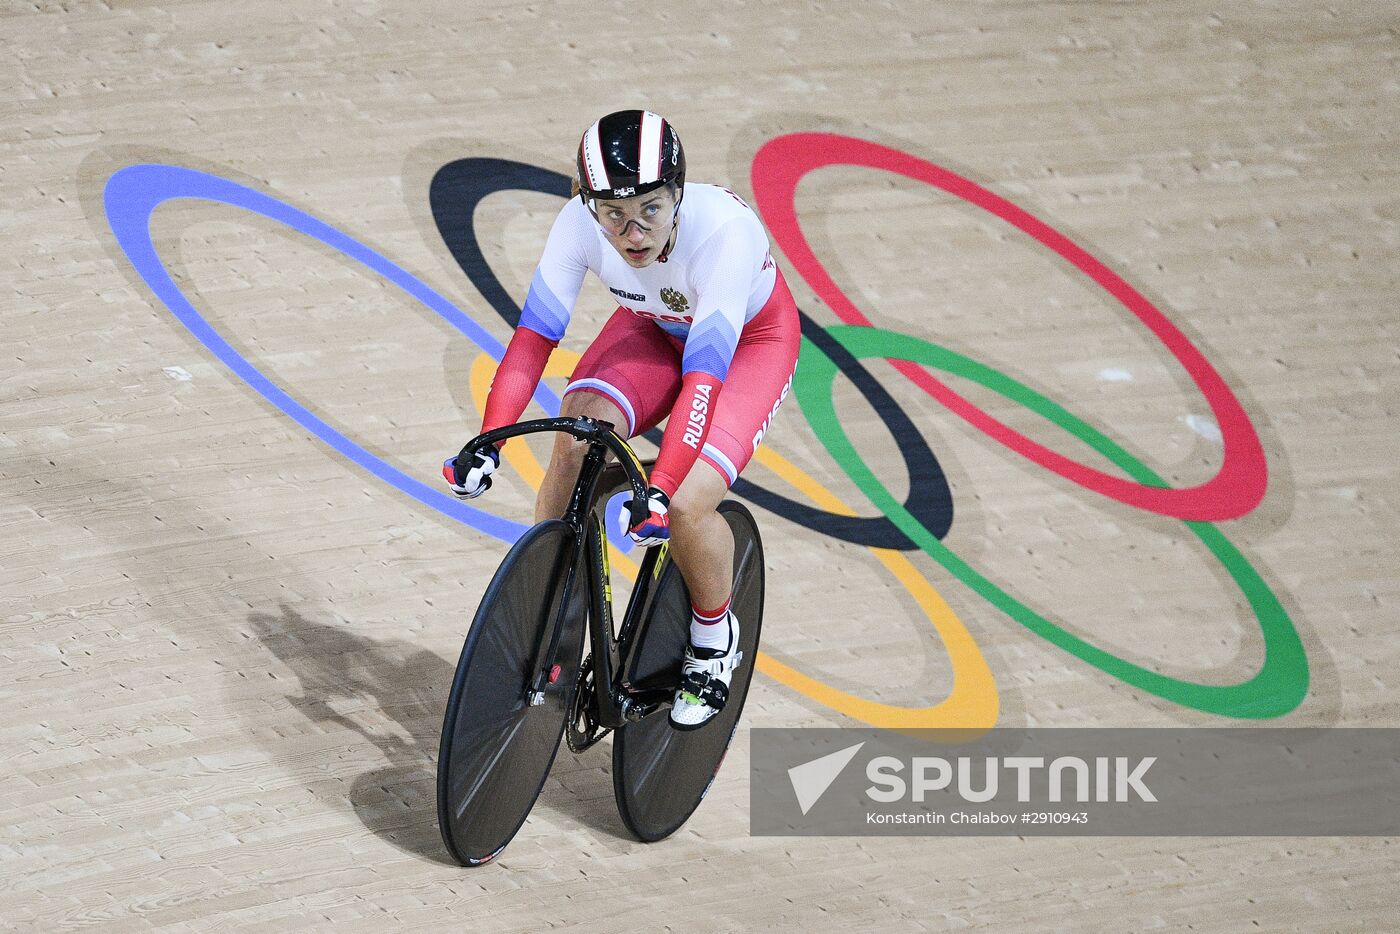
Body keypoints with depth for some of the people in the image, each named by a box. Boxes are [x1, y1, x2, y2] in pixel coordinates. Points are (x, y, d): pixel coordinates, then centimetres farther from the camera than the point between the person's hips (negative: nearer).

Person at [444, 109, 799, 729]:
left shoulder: (723, 232, -40)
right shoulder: (581, 223, -29)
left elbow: (704, 377, -43)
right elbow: (534, 335, -25)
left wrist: (659, 492, -51)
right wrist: (486, 443, -36)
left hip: (751, 340, -4)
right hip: (657, 327, 4)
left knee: (686, 506, -24)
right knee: (576, 444, -24)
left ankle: (715, 639, 8)